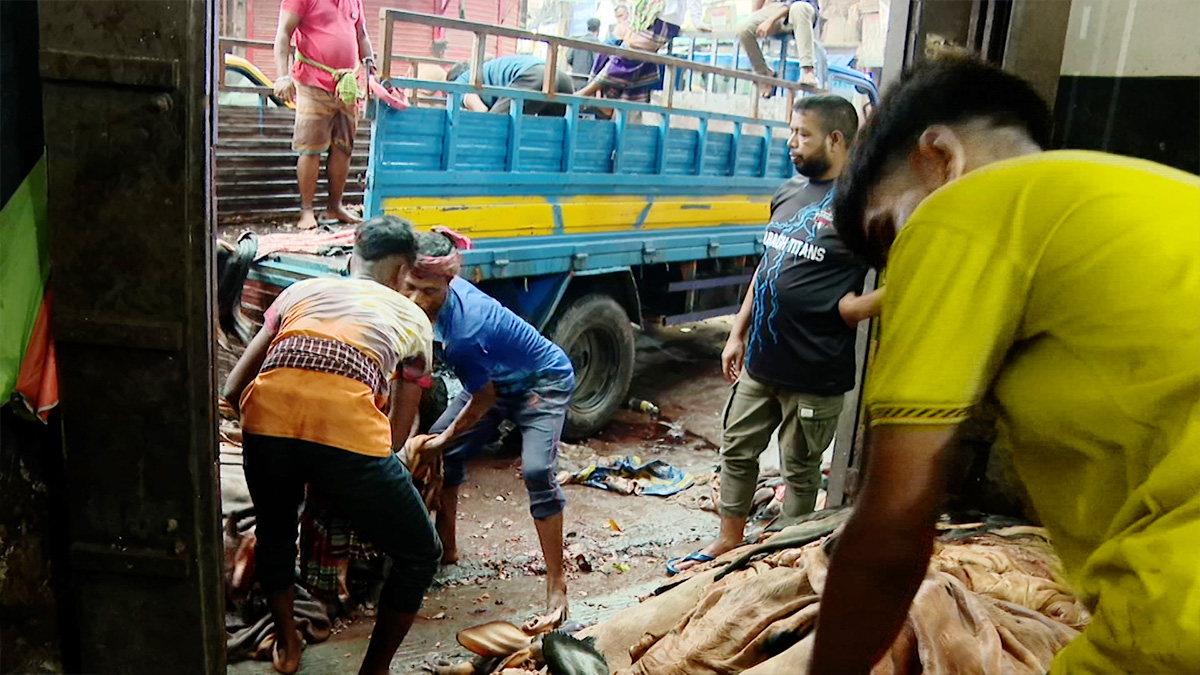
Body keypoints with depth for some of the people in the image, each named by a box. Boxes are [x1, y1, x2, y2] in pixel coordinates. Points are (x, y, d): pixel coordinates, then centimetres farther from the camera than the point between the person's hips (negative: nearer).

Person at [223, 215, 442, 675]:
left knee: (274, 532, 36)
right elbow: (397, 433, 25)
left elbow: (234, 389, 26)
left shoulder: (300, 291, 30)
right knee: (420, 555, 22)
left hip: (266, 419, 4)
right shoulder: (413, 318, 26)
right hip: (349, 429, -3)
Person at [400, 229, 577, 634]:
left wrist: (443, 439, -13)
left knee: (536, 471, -27)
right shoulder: (438, 298, -18)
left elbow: (484, 398, -24)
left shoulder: (465, 329, -39)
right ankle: (447, 548, 26)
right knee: (442, 452, 6)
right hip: (497, 380, 9)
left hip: (543, 383, -9)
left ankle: (556, 588, -21)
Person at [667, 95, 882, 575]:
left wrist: (856, 307, -20)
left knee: (800, 469, 9)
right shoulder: (788, 193, 10)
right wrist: (738, 333, 16)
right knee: (737, 449, 17)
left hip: (814, 374, -7)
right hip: (760, 360, 7)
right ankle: (728, 543, 36)